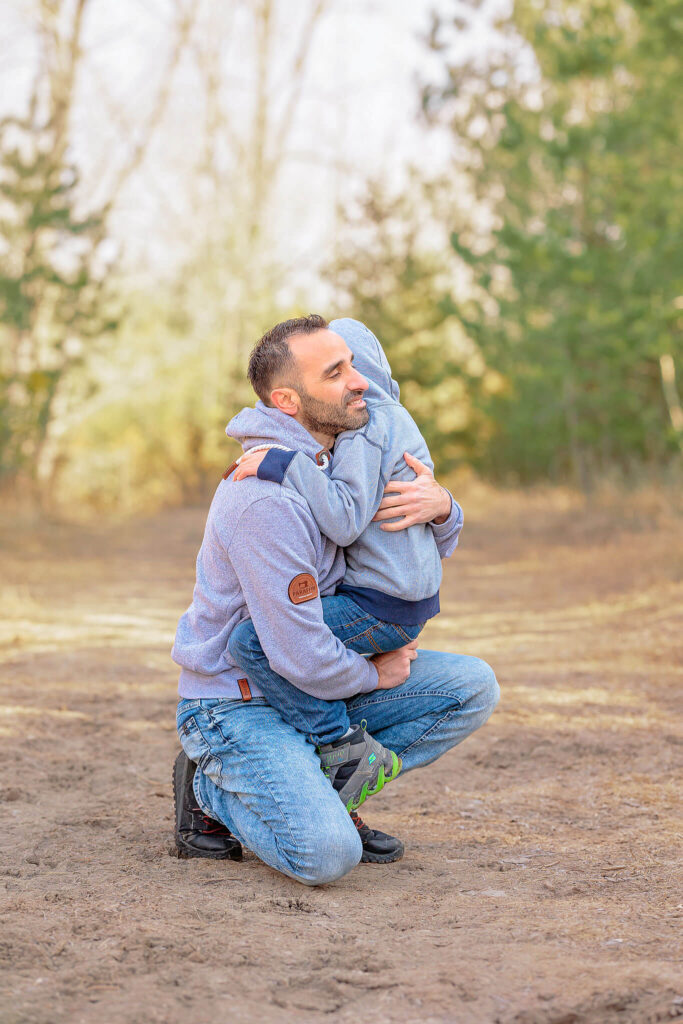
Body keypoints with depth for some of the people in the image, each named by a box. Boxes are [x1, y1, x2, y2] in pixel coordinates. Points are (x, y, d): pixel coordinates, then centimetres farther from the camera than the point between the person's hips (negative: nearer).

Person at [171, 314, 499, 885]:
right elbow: (302, 658, -27)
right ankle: (212, 791, 1)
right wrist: (374, 675, -7)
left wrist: (441, 508, -12)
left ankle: (318, 789, 4)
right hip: (236, 703, -9)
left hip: (318, 686, 9)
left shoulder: (340, 461, 3)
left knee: (474, 688, -1)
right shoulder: (268, 499, -28)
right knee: (328, 854, -28)